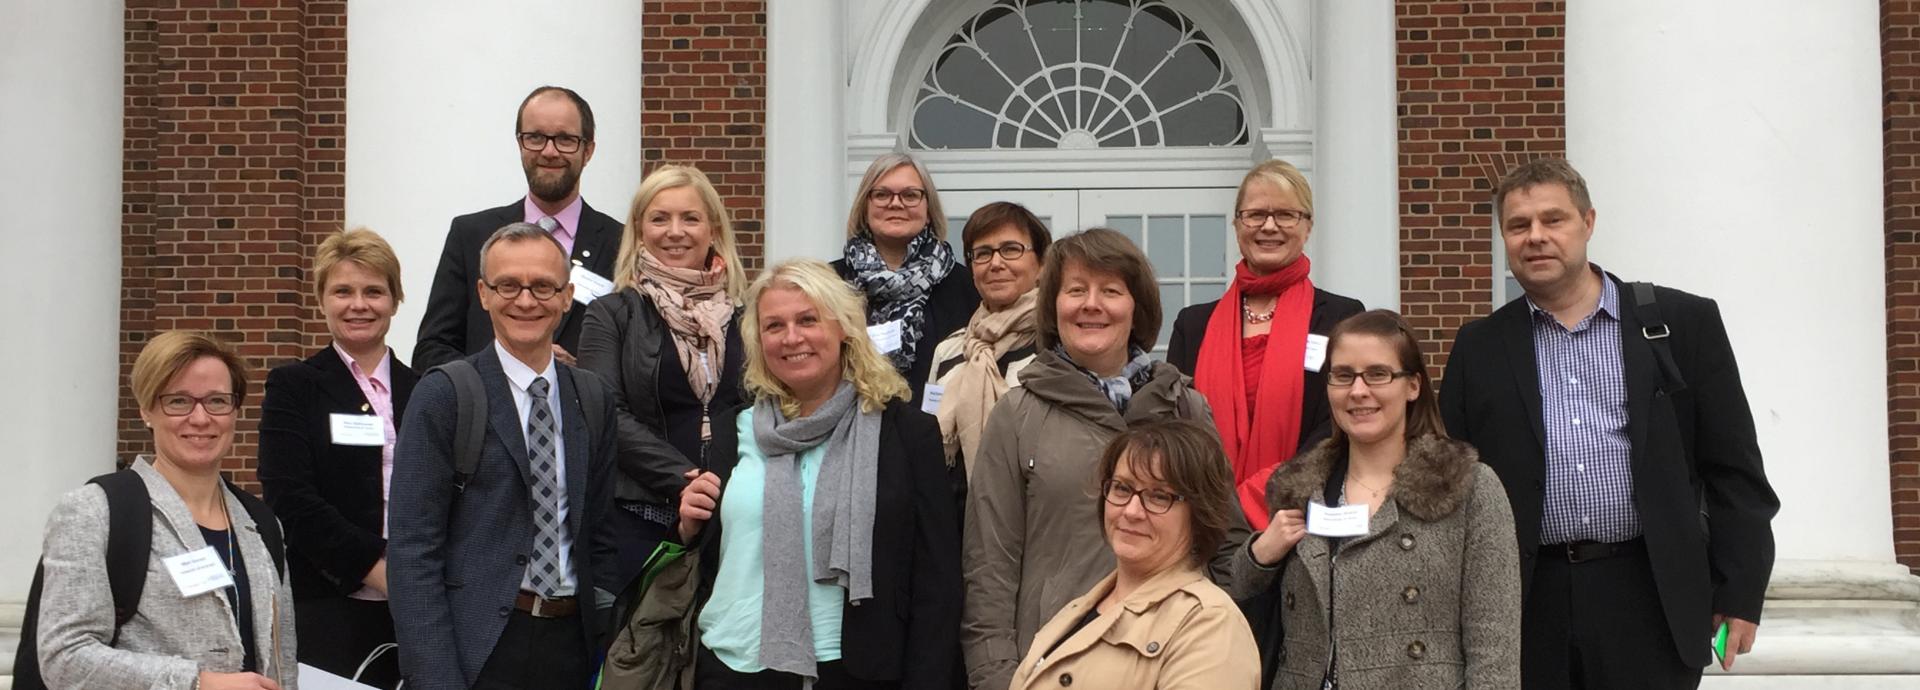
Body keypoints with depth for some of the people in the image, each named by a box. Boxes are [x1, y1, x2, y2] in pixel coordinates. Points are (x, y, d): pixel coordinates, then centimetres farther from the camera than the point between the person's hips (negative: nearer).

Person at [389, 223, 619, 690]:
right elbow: (412, 547, -9)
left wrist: (608, 647, 7)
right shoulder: (443, 395, -5)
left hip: (571, 645, 4)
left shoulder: (593, 399, 9)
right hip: (481, 649, -4)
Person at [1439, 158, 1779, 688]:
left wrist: (1740, 594, -2)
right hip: (1528, 606, 1)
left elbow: (1734, 472, 3)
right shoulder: (1480, 348, 10)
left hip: (1650, 601, -1)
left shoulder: (1683, 323, 4)